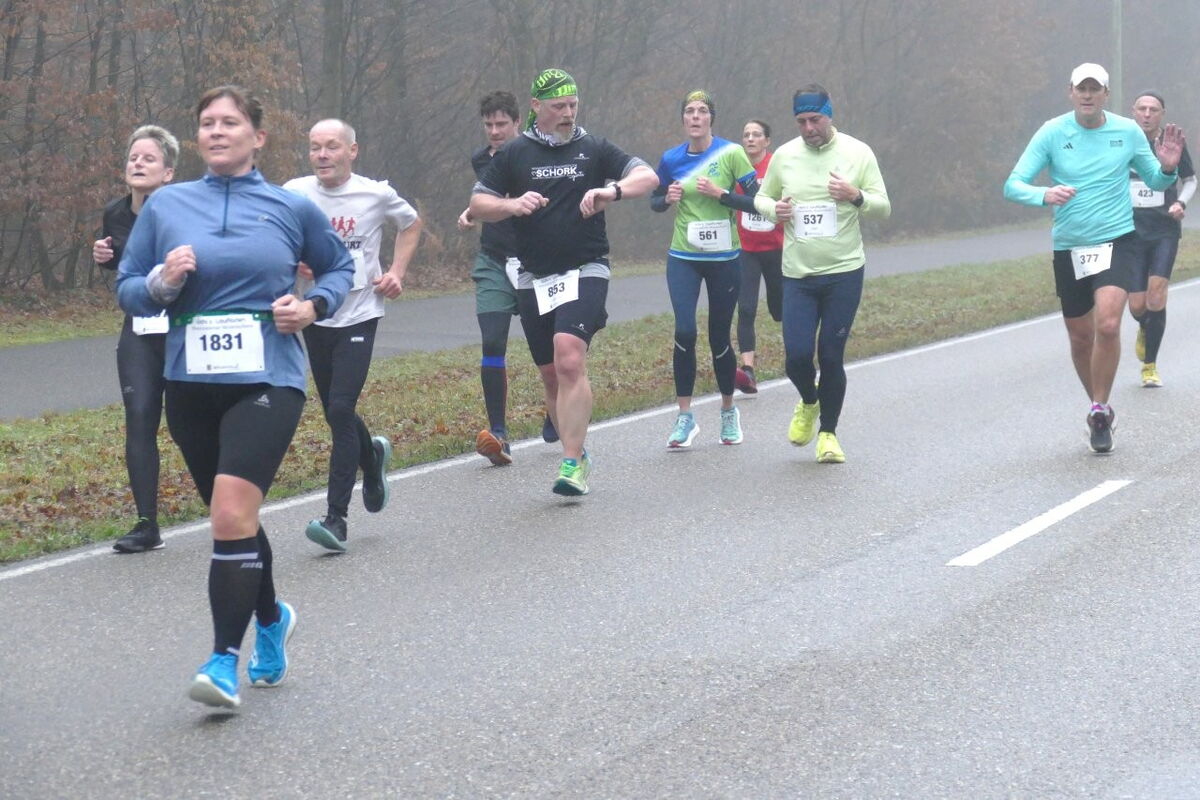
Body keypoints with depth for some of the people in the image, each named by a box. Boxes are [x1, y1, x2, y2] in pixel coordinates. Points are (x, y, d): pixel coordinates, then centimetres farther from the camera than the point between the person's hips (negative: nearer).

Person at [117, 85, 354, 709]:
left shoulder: (292, 208, 3)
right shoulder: (165, 205, 6)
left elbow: (339, 267, 18)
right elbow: (127, 289, 8)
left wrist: (314, 305, -1)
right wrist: (162, 282, -13)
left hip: (268, 381, -3)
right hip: (190, 383, 3)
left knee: (232, 514, -20)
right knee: (232, 518, 16)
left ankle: (225, 659, -15)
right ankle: (272, 619, 41)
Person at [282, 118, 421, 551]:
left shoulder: (377, 194, -5)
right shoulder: (294, 195, -3)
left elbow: (411, 224, 15)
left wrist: (397, 272, 3)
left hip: (359, 316, -3)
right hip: (315, 317, 3)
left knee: (341, 411, -15)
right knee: (335, 414, 13)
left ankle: (336, 517, -12)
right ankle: (372, 455, 48)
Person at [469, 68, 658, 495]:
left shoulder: (594, 150, 5)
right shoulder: (514, 154, 8)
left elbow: (648, 177, -1)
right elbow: (477, 204, 8)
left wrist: (613, 190, -21)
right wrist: (513, 204, -13)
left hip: (585, 271, -3)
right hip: (534, 279, 3)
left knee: (570, 360, -22)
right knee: (551, 375, 8)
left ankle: (572, 464, -21)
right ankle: (578, 453, 24)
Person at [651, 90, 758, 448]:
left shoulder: (731, 153, -7)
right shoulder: (672, 159, 2)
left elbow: (757, 202, -9)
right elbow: (655, 201, 16)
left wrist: (720, 193, -20)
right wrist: (667, 199, -6)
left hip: (724, 258, -1)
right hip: (683, 258, 1)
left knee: (719, 338, 6)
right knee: (685, 331, -14)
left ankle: (729, 411, 28)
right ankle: (685, 417, -6)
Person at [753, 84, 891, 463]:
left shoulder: (858, 153, -2)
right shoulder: (784, 156, 3)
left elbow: (884, 208, 1)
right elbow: (760, 198, 15)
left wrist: (856, 197, -20)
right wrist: (774, 208, -8)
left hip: (844, 273, -2)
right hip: (797, 275, 2)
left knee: (831, 357, 1)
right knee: (797, 356, -5)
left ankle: (828, 434, 18)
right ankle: (809, 403, 29)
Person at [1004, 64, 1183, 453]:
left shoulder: (1128, 131, 0)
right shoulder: (1052, 132, -5)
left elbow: (1154, 181, 12)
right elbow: (1013, 185, -10)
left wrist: (1167, 169, -11)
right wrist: (1045, 195, -31)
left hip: (1117, 241, -1)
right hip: (1069, 247, 1)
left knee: (1107, 325, -21)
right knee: (1081, 338, 10)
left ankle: (1100, 410, -5)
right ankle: (1100, 409, 32)